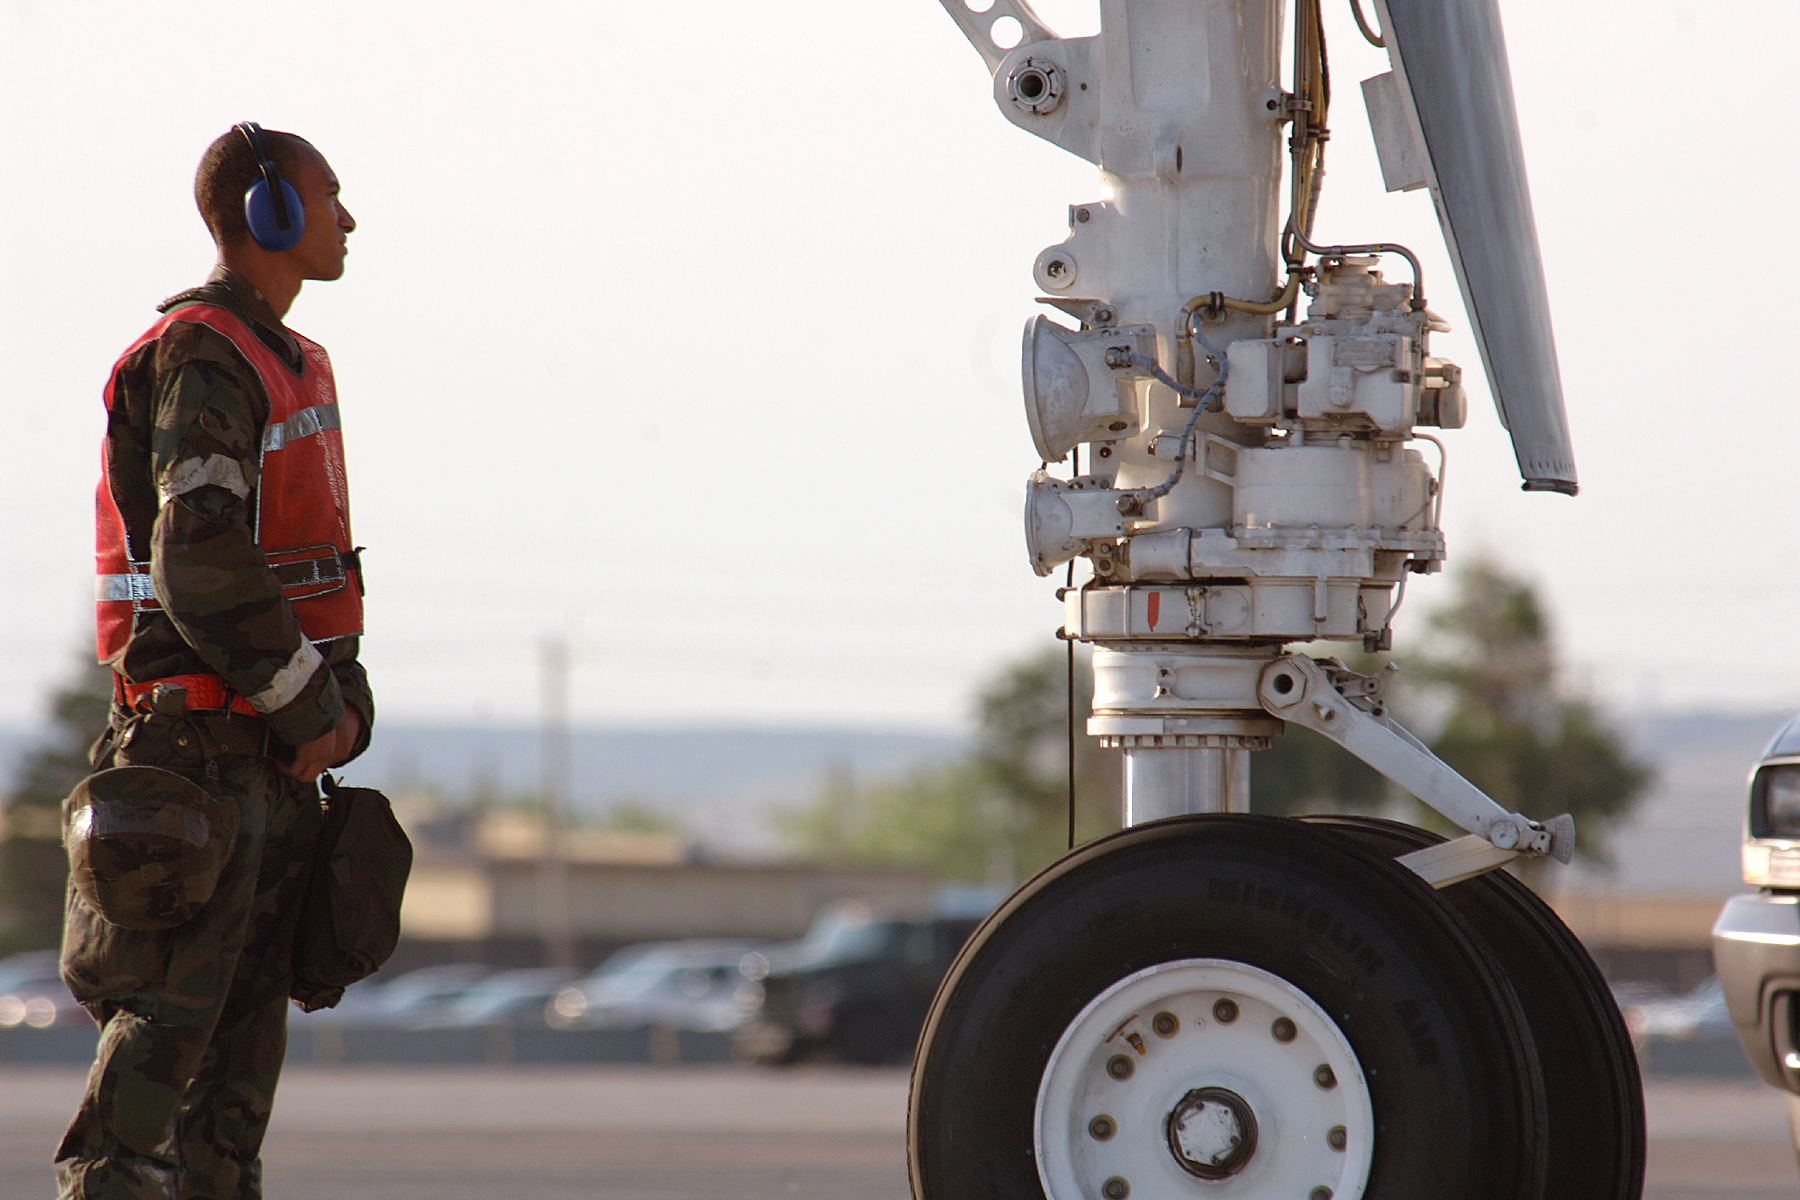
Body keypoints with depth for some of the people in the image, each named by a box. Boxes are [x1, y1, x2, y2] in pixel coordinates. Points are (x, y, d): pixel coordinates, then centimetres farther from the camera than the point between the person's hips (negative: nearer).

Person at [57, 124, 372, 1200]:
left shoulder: (289, 363, 17)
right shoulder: (198, 361, -14)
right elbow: (199, 561, -23)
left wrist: (345, 691, 9)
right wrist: (309, 710, -16)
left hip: (270, 745, 9)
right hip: (200, 729, -9)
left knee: (254, 991, 8)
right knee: (175, 997, -10)